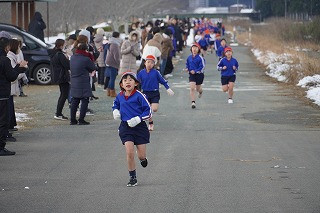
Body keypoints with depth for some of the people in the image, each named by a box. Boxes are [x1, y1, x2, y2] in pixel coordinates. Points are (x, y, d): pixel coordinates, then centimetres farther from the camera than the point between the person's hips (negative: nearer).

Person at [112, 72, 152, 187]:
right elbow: (116, 104, 28)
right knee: (129, 153, -10)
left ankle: (143, 159, 40)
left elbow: (149, 112, -9)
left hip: (139, 127, -3)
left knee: (141, 155, 1)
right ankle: (132, 178, 3)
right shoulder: (120, 96, 3)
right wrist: (115, 111, 7)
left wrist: (138, 119, -20)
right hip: (125, 127, 3)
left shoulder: (139, 95, -12)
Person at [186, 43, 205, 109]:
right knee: (192, 88, -13)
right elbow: (187, 64, 19)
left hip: (199, 74, -3)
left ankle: (201, 91, 53)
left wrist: (195, 71, -21)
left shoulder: (200, 58, -14)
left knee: (198, 88, 13)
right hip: (191, 74, 3)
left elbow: (202, 66, -14)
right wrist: (187, 69, -2)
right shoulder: (189, 57, 2)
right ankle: (193, 102, -10)